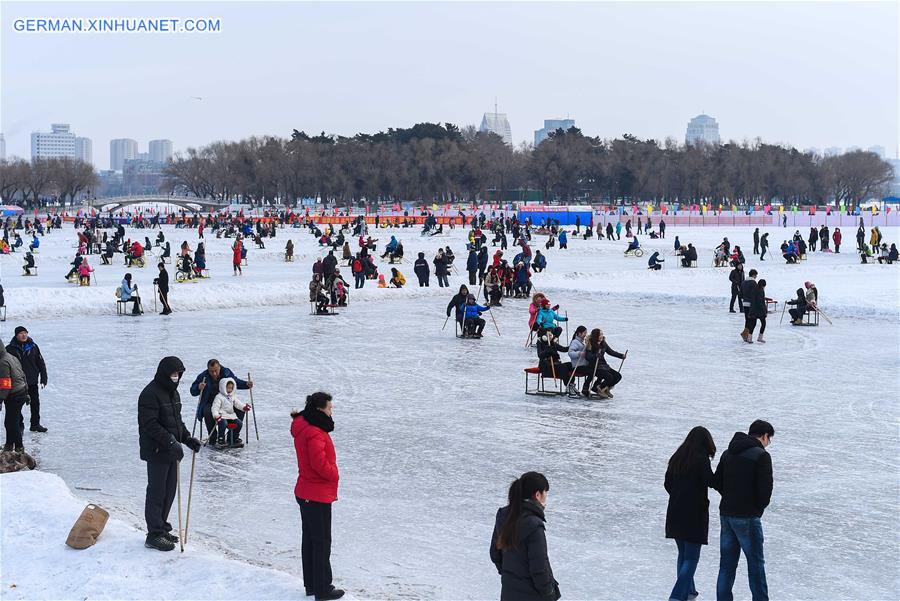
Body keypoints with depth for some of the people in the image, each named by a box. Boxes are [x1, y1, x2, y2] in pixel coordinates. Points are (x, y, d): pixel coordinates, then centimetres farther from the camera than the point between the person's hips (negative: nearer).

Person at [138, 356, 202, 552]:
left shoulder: (173, 392, 14)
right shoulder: (150, 394, -16)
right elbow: (150, 425, -23)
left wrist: (187, 438, 10)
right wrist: (171, 442, -28)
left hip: (171, 450, 9)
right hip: (156, 452, -9)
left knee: (169, 491, 14)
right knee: (157, 492, -3)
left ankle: (161, 527, 26)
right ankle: (154, 535, 2)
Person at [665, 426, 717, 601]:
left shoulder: (677, 458, 7)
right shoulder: (701, 459, -12)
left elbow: (667, 483, 12)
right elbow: (711, 482, -20)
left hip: (675, 513, 6)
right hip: (694, 514, -6)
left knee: (683, 554, 20)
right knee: (691, 557, 0)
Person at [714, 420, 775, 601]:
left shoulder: (728, 453, 11)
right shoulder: (761, 456, -11)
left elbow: (717, 482, 13)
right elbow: (765, 488, -16)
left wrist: (731, 500, 13)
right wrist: (759, 507, 2)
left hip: (726, 514, 7)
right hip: (747, 518, -7)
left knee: (727, 563, 11)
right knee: (756, 563, 4)